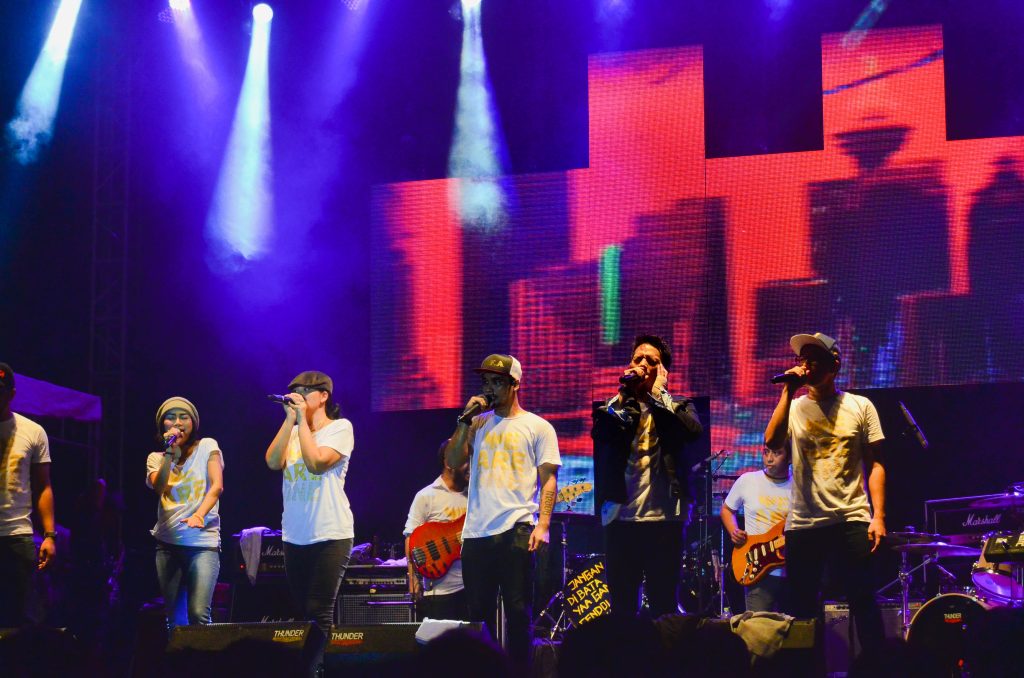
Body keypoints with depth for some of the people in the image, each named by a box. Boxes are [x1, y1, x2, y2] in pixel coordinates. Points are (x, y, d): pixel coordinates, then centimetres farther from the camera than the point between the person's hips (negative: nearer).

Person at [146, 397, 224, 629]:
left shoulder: (207, 446, 6)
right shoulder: (156, 458, 13)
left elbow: (217, 485, -9)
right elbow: (159, 488, -7)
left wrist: (199, 514, -25)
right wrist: (170, 453, -14)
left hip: (203, 542, -3)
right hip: (167, 542, 3)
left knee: (198, 614, -18)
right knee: (173, 617, 4)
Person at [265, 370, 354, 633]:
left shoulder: (340, 427, -2)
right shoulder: (293, 431, 15)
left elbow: (316, 463, -18)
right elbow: (273, 462, -4)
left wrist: (302, 418, -10)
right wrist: (290, 418, -4)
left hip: (330, 535, -6)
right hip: (294, 537, 6)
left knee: (318, 614, -11)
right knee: (301, 613, 8)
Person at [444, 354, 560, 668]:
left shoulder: (537, 427, 3)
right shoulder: (477, 424, 15)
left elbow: (549, 479, -1)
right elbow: (452, 461, 5)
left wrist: (543, 525, -13)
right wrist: (466, 419, -2)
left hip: (516, 531, -4)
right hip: (476, 532, 4)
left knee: (517, 611, -1)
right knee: (479, 613, 8)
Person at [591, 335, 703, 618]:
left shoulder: (678, 406, 10)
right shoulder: (614, 407, 13)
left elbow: (693, 430, -12)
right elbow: (601, 434, -8)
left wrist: (657, 393, -6)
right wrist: (625, 393, -7)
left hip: (664, 519, -1)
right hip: (621, 519, 1)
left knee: (664, 608, 1)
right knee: (622, 608, 4)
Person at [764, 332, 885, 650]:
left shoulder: (860, 407, 5)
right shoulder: (793, 408, 9)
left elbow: (875, 465, 4)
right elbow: (772, 441, -11)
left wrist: (878, 516, -7)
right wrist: (788, 391, -9)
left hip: (851, 521, -2)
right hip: (803, 524, 2)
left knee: (863, 603, -4)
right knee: (802, 612, 6)